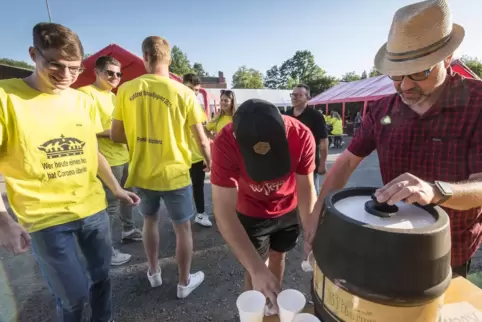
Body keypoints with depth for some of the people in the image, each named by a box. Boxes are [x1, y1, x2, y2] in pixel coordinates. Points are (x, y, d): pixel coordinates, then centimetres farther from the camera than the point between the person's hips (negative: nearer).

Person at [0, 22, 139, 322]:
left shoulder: (84, 101, 4)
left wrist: (117, 188, 13)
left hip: (94, 210, 4)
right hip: (47, 220, -4)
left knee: (101, 277, 19)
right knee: (74, 296, 5)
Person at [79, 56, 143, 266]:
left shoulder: (114, 96, 17)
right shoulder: (87, 93, -10)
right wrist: (113, 132, -21)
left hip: (124, 156, 9)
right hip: (107, 160, -9)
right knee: (110, 204, -2)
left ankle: (128, 230, 38)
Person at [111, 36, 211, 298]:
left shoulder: (126, 90, -4)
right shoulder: (183, 93, -12)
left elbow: (116, 135, 0)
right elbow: (202, 140, -11)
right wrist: (209, 162, 8)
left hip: (142, 173, 4)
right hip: (174, 174, -3)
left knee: (150, 221, 25)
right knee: (183, 228, 14)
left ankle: (153, 272, 44)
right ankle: (184, 282, 32)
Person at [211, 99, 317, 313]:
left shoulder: (301, 136, -29)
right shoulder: (226, 143, -35)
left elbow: (306, 189, -18)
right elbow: (224, 212, -36)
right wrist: (257, 269, -41)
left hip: (289, 209, 3)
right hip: (251, 213, -2)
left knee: (278, 256, 21)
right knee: (256, 270, 6)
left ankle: (275, 303, 48)